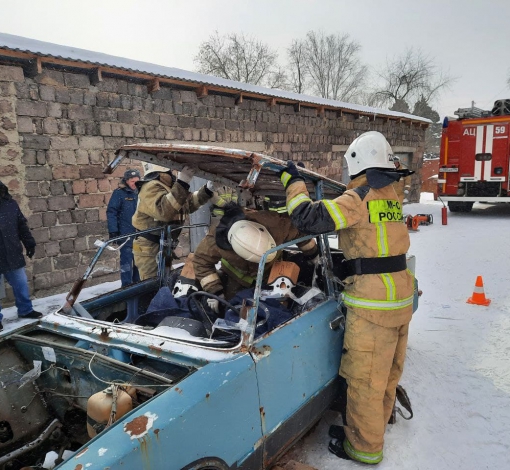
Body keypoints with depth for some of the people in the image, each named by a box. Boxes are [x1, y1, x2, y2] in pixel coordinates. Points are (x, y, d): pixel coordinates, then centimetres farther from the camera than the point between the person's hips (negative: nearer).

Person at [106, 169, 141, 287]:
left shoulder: (139, 193, 10)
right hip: (125, 233, -6)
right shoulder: (119, 193, -6)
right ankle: (127, 286, 2)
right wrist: (113, 231, -15)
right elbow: (111, 212, -9)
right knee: (127, 260, -5)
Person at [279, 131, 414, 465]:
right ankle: (375, 426, 42)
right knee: (387, 371, 22)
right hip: (401, 294, 9)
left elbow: (310, 219, -20)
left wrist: (293, 181, -6)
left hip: (373, 300, -9)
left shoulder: (360, 197, -16)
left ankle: (364, 447, 21)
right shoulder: (390, 194, 10)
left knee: (364, 377, 6)